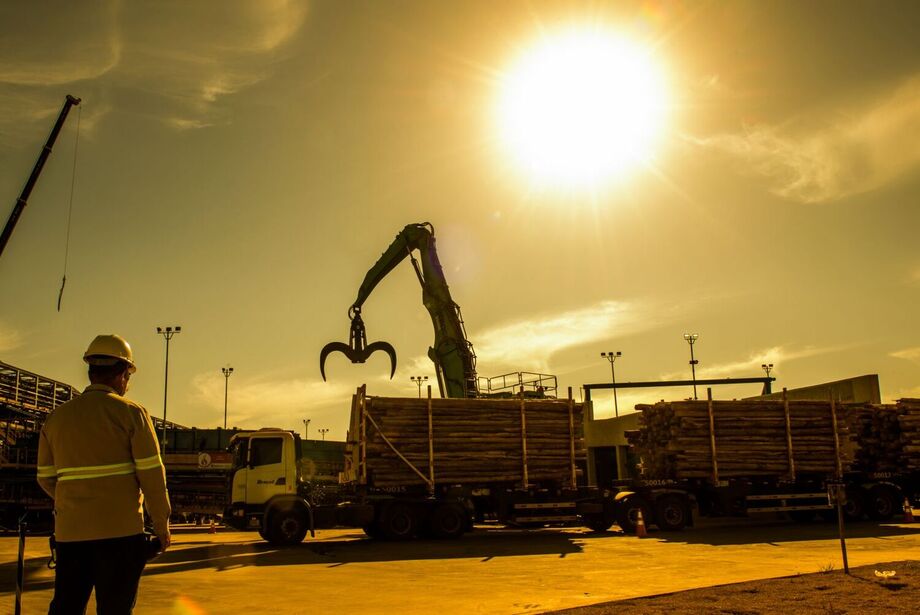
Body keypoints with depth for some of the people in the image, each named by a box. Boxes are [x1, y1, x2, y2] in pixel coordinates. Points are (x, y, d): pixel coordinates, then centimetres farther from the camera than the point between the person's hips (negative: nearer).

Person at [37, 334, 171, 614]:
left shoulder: (57, 417, 8)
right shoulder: (131, 413, -7)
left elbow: (46, 478, 12)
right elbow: (152, 475, -9)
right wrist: (162, 525, 1)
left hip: (69, 531, 5)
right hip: (120, 530, -5)